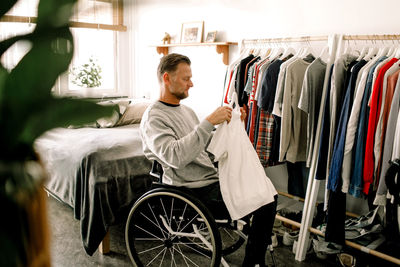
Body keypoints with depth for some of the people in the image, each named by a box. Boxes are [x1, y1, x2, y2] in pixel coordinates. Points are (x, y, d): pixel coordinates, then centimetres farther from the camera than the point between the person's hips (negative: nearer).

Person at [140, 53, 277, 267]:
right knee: (264, 205, -16)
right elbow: (176, 157, -29)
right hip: (195, 192, -9)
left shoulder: (186, 110, 16)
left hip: (214, 178, 9)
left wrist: (229, 124, 5)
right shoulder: (153, 118, -13)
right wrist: (209, 122, -29)